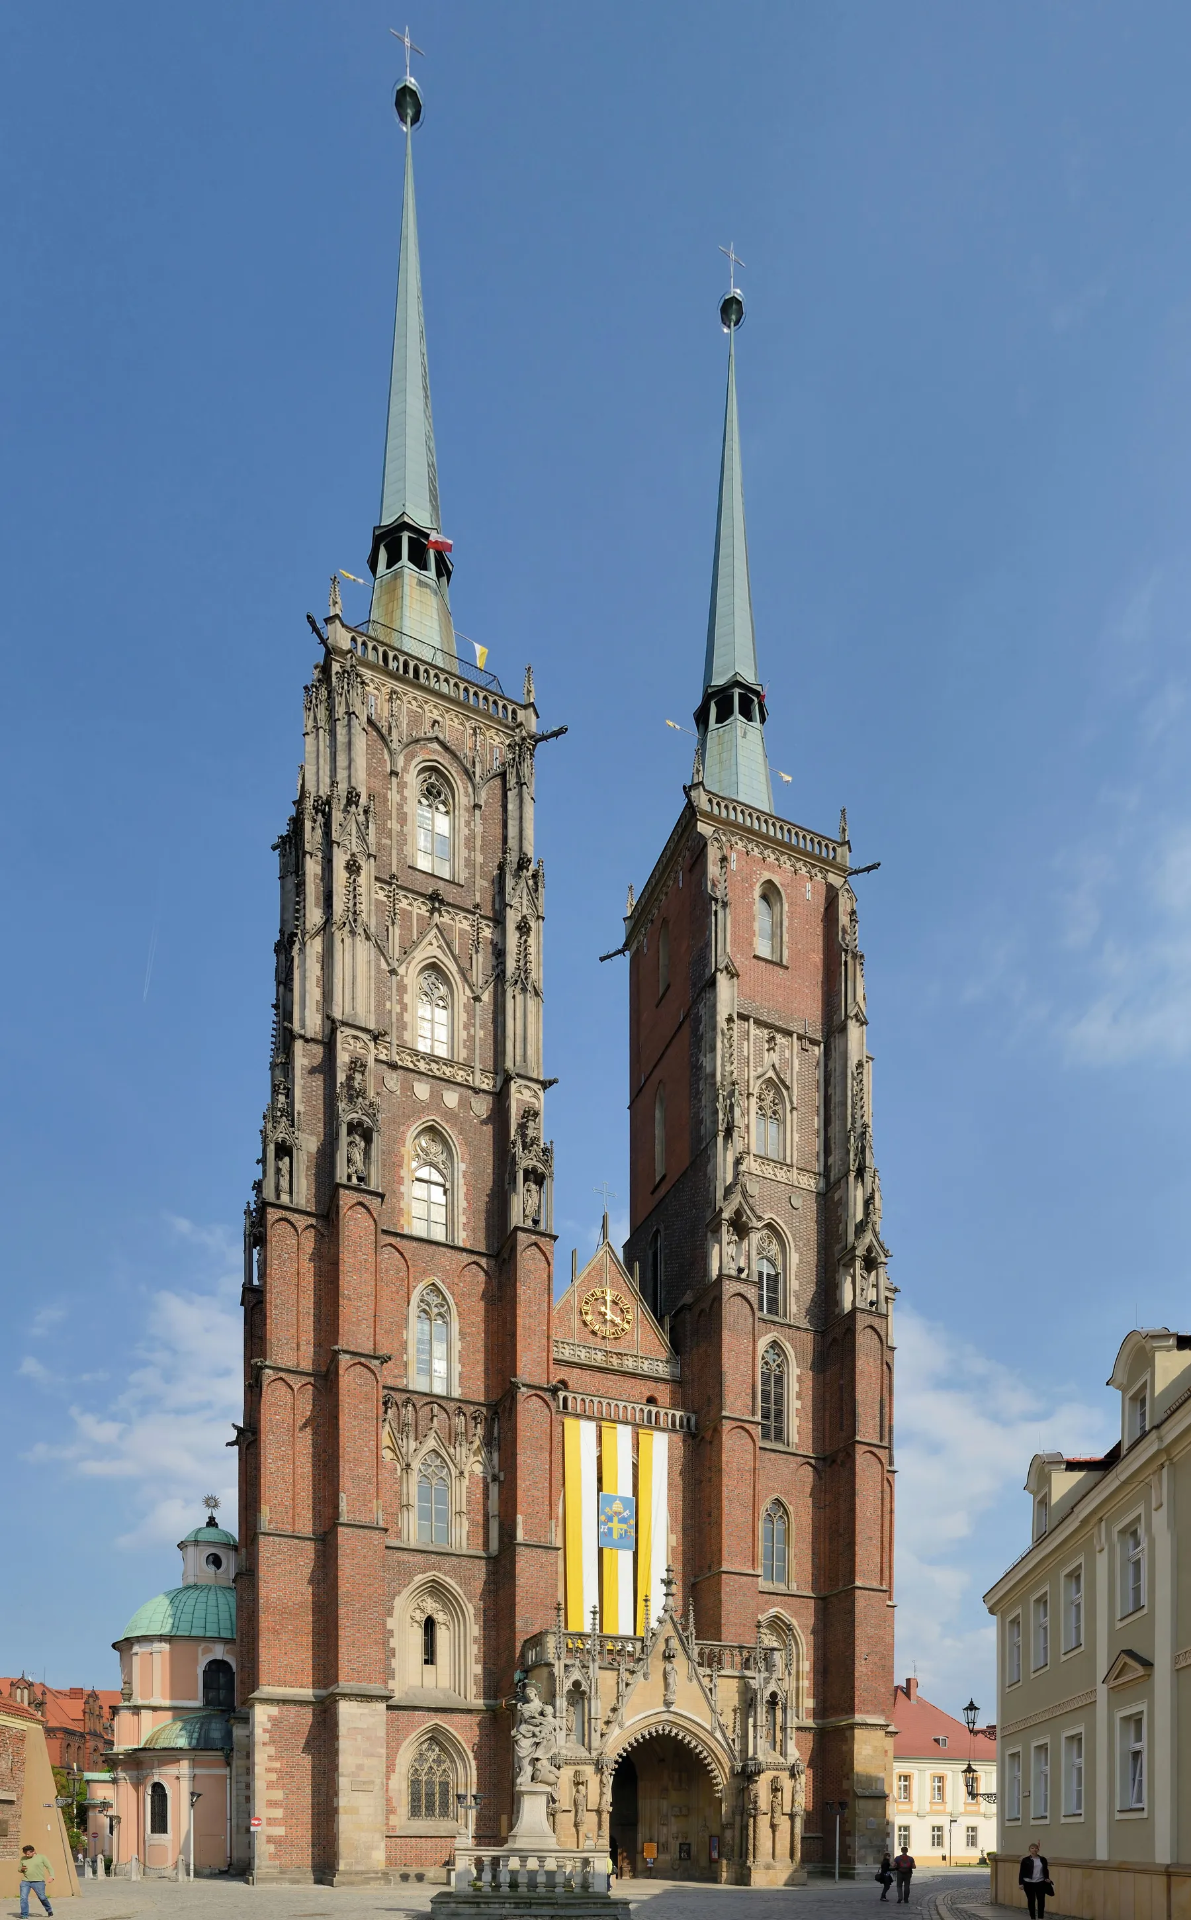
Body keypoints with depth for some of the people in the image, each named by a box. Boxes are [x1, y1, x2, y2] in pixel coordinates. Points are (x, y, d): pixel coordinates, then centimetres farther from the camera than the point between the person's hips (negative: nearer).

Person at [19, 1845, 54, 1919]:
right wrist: (22, 1869, -4)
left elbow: (49, 1867, 0)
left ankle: (49, 1910, 24)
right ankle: (24, 1915, 1)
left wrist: (51, 1876, -16)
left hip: (38, 1882, -3)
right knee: (23, 1898, -11)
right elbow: (19, 1869, 20)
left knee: (42, 1897, -1)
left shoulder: (41, 1857, 1)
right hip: (25, 1881, 3)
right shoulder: (23, 1859, 10)